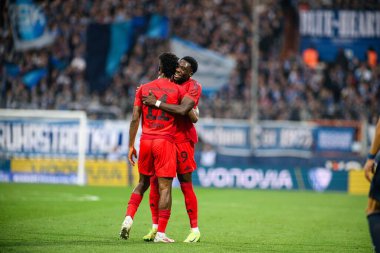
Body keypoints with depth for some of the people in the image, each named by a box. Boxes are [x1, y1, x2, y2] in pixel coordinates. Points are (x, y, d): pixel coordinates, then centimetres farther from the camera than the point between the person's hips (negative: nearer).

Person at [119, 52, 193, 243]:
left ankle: (128, 218, 1)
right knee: (164, 187, -3)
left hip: (145, 140, 3)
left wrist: (131, 145, 7)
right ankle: (160, 233, -6)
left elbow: (135, 118, 3)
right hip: (166, 141, -3)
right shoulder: (177, 90, 1)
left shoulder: (143, 89, 7)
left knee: (142, 183, 18)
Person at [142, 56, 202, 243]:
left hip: (182, 139, -6)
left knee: (186, 185, -3)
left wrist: (157, 103, -23)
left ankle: (194, 230, 6)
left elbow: (182, 110, -24)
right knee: (155, 183, 3)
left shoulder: (193, 87, -9)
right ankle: (155, 227, 11)